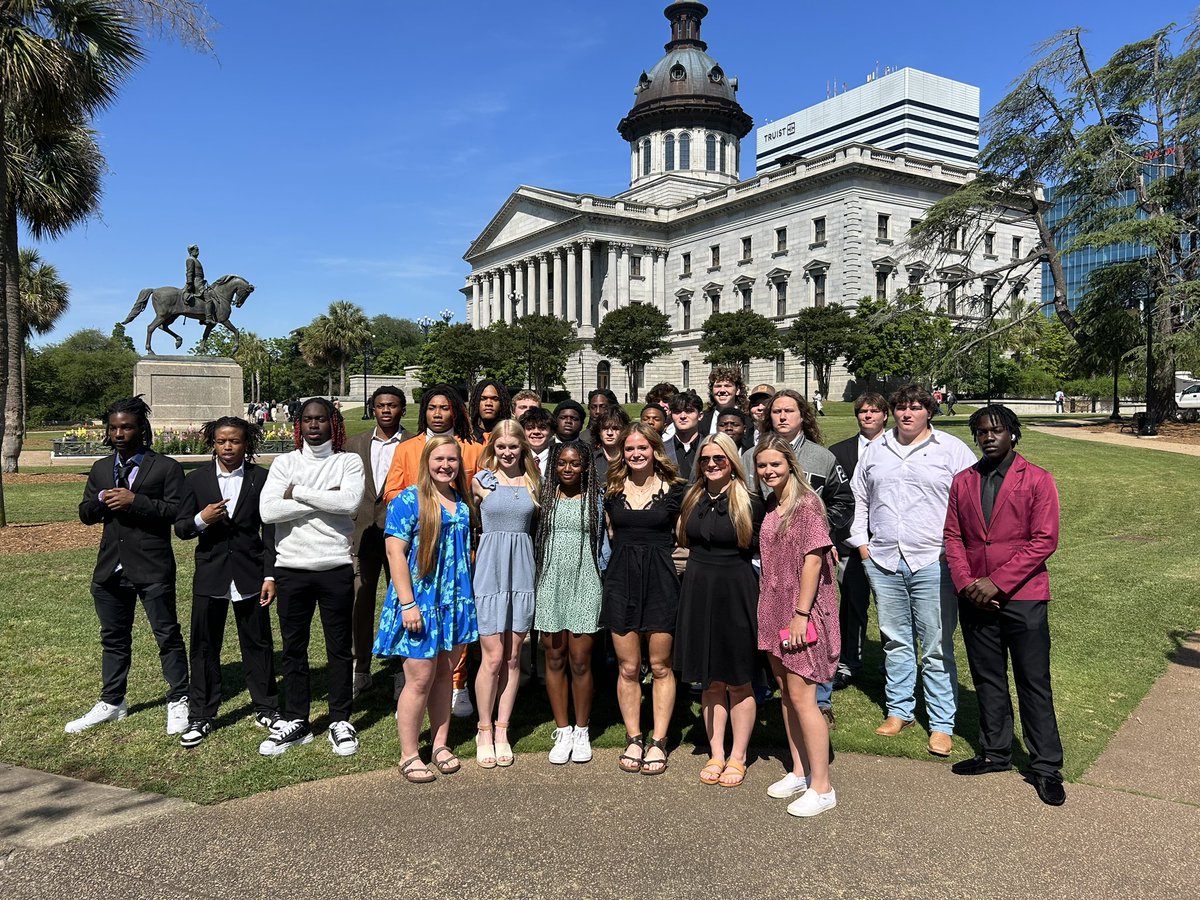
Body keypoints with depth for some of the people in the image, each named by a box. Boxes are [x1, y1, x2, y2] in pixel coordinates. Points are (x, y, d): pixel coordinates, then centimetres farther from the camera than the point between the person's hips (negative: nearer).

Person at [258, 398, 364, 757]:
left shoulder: (349, 462, 2)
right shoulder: (285, 463, 6)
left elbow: (350, 501, -17)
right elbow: (267, 510, -9)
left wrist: (298, 493, -10)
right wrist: (323, 501, -11)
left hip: (336, 568, -1)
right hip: (292, 568, 2)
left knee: (340, 647, 7)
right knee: (293, 647, 11)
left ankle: (340, 721, 19)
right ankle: (295, 721, 24)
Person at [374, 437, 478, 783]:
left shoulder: (463, 503, 10)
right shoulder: (408, 500, -9)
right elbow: (395, 552, -14)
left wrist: (467, 597, 14)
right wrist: (407, 604, -18)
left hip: (455, 600, 6)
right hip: (420, 601, -6)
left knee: (444, 675, 13)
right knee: (420, 680, -1)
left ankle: (440, 745, 26)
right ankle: (409, 755, 12)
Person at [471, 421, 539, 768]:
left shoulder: (533, 481, 7)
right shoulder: (481, 481, 0)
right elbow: (473, 522, 14)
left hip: (522, 570, 3)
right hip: (490, 569, -3)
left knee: (513, 657, 7)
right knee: (493, 657, -2)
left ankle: (502, 730, 18)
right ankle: (484, 731, 13)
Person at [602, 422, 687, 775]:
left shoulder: (673, 488, -1)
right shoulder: (612, 489, 7)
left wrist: (654, 549, 0)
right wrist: (630, 552, 12)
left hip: (660, 580, -2)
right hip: (621, 579, 2)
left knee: (660, 666, 5)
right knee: (628, 667, 7)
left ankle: (658, 742, 17)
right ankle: (633, 739, 20)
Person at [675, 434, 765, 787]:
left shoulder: (749, 503, -8)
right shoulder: (692, 499, 8)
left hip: (735, 595, -4)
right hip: (698, 593, 5)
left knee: (738, 681, 6)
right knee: (710, 680, 12)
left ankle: (737, 758, 19)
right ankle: (716, 754, 23)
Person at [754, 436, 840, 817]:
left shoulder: (806, 503, -13)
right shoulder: (771, 505, 10)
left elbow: (813, 558, -17)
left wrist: (801, 614, -19)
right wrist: (770, 609, 12)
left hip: (802, 611, -8)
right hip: (775, 610, 8)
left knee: (802, 697, -5)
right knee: (786, 692, 15)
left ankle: (821, 788, 6)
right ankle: (799, 772, 28)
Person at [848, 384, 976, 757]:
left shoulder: (952, 450, 0)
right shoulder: (875, 450, 12)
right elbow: (859, 499, 19)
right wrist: (862, 544, 11)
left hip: (933, 563, -4)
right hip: (883, 562, 4)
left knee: (937, 648, 1)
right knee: (895, 642, 14)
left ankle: (942, 725, 11)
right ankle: (899, 710, 27)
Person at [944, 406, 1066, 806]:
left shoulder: (1037, 480, -4)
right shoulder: (963, 481, 9)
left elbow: (1044, 540, -10)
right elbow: (953, 536, 7)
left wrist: (997, 582, -15)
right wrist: (966, 583, -8)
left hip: (1022, 596, -4)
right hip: (975, 598, 4)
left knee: (1034, 683, 2)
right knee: (987, 679, 14)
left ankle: (1046, 768, 14)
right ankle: (995, 753, 28)